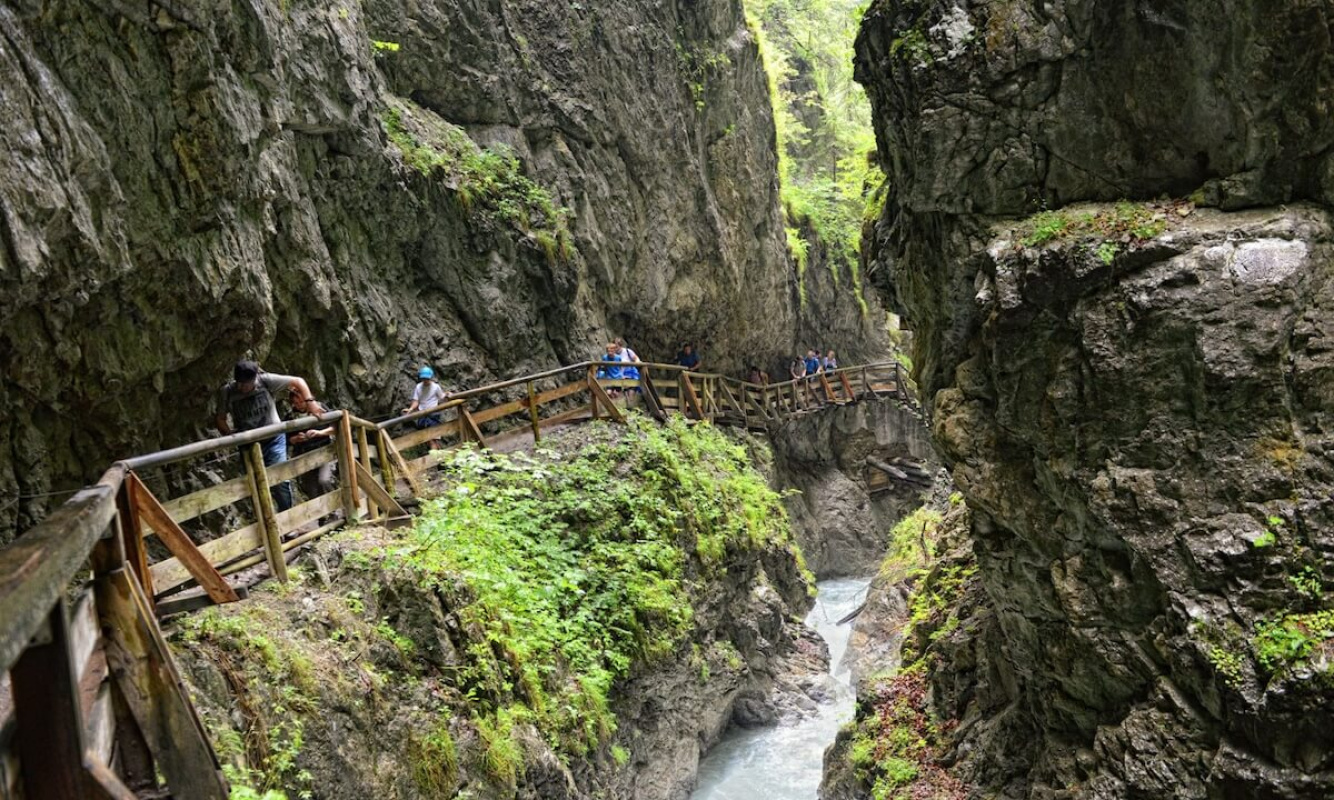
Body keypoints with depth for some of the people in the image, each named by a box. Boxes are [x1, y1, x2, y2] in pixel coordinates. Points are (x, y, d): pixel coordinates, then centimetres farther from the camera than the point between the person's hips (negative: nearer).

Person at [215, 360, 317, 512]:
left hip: (273, 438, -2)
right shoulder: (226, 392, -7)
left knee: (280, 480, -10)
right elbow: (220, 418, 4)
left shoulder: (266, 381, -14)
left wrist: (310, 402, -20)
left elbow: (298, 381, -7)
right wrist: (230, 437, -14)